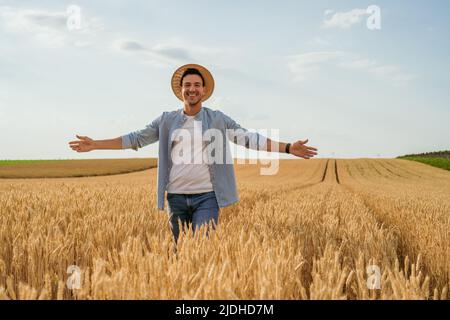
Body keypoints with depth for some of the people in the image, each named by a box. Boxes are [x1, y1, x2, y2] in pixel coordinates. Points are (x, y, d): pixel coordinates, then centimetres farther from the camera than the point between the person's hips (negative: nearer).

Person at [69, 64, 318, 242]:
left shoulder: (218, 119, 4)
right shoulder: (167, 121, 8)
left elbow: (249, 138, 2)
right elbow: (136, 139, 9)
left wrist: (288, 148, -5)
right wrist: (95, 145, 5)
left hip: (206, 197, -2)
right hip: (176, 197, 2)